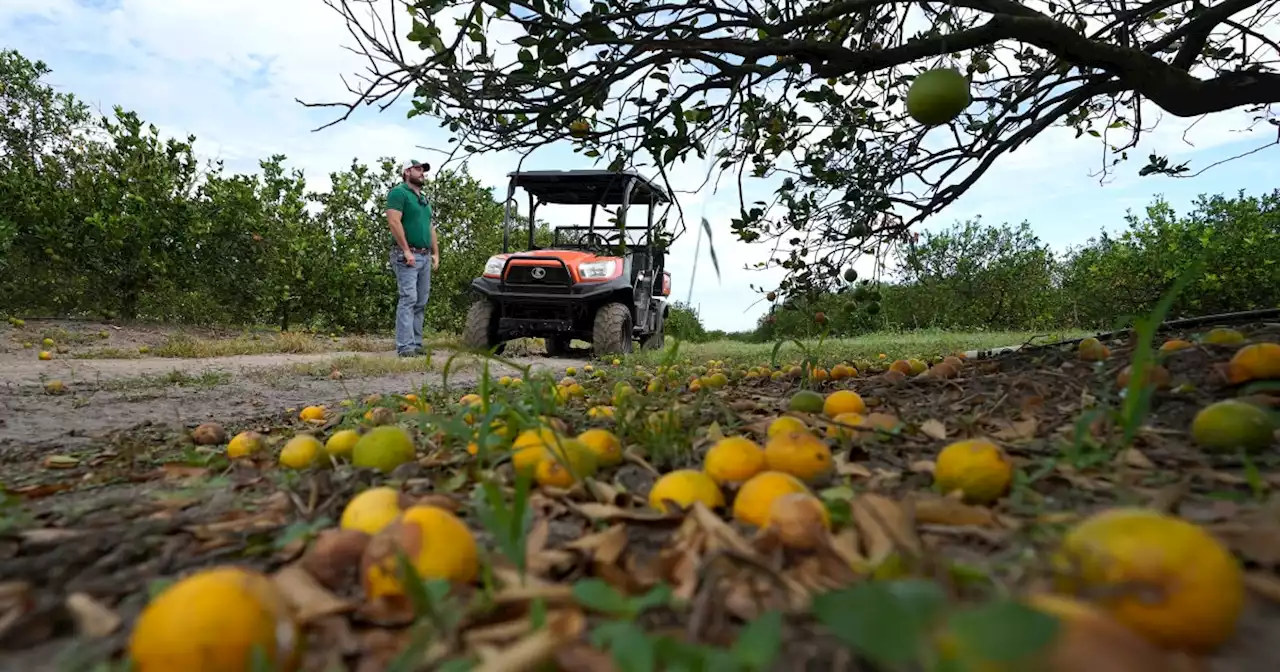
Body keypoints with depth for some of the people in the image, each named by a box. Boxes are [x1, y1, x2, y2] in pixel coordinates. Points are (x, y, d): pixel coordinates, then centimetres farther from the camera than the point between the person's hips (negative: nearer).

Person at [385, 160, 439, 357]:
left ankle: (417, 344, 11)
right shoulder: (399, 192, -3)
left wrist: (436, 254, 14)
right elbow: (394, 222, -15)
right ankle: (405, 346, -13)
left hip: (425, 257, 8)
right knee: (408, 299, -13)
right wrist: (406, 250, -18)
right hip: (407, 256, -8)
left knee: (421, 303, 7)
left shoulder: (424, 199, 23)